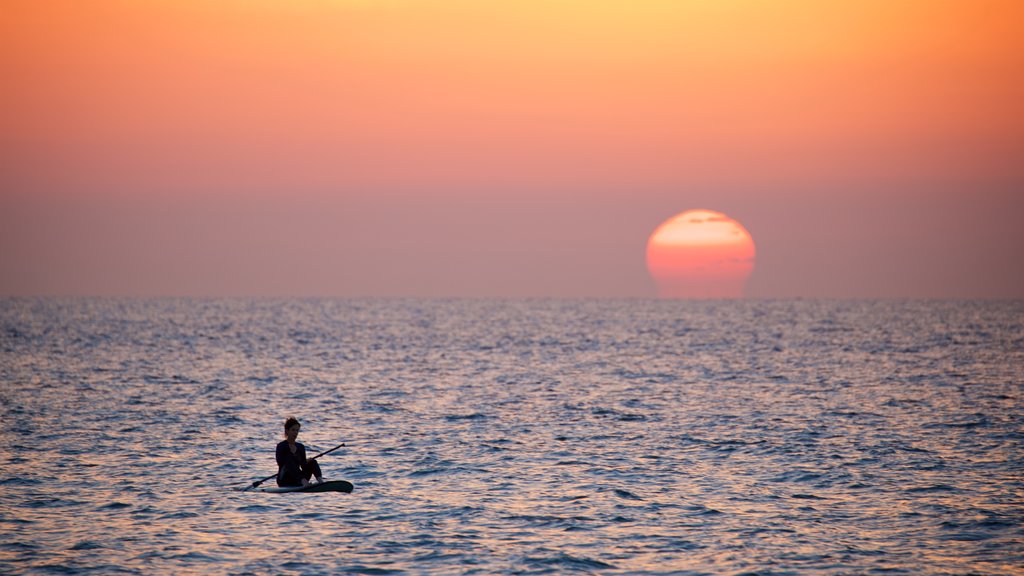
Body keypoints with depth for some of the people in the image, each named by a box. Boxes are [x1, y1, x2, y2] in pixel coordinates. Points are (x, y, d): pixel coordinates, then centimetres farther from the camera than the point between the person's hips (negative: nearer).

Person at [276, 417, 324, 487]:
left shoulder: (300, 447, 14)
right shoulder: (281, 446, -2)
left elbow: (303, 465, 13)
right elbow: (280, 463, -14)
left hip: (298, 482, 5)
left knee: (312, 462, -17)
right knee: (289, 460, -31)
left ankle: (320, 481, -44)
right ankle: (303, 481, -53)